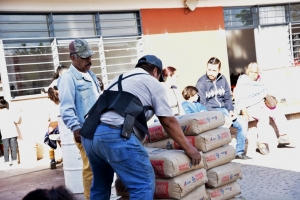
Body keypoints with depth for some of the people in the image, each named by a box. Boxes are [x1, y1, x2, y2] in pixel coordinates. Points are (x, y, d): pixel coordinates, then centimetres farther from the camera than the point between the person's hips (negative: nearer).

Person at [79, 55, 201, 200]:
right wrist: (188, 148, 20)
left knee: (101, 185, 23)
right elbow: (168, 122, 11)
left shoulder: (118, 80, 33)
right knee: (144, 185, -2)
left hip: (89, 134, 8)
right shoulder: (153, 83, 13)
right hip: (115, 134, -8)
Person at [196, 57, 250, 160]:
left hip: (224, 110, 6)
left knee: (243, 123, -6)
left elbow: (228, 97, 16)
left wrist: (231, 111, -3)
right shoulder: (201, 83, -7)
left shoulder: (222, 79, 10)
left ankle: (239, 152, 5)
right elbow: (202, 105, -12)